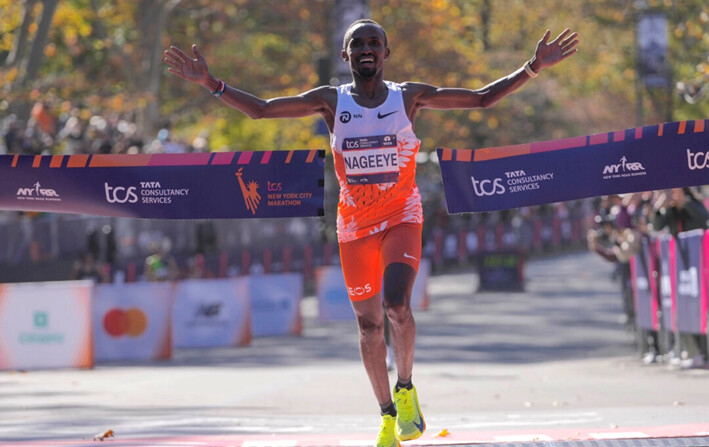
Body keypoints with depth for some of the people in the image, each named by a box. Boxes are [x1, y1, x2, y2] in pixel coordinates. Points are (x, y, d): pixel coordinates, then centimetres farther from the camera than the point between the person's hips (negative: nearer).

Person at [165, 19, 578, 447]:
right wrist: (211, 83, -11)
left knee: (397, 306, -23)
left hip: (402, 217, -2)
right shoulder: (331, 101, 0)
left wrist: (533, 67, -7)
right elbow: (260, 109, -1)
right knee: (369, 324, 6)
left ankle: (406, 388, 2)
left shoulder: (409, 96, -1)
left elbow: (482, 97, 1)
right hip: (354, 225, 2)